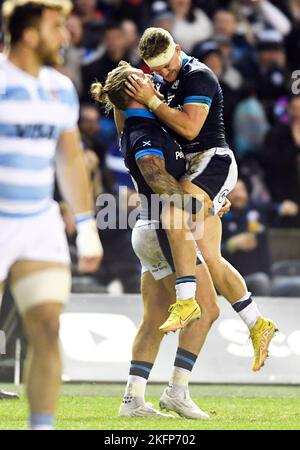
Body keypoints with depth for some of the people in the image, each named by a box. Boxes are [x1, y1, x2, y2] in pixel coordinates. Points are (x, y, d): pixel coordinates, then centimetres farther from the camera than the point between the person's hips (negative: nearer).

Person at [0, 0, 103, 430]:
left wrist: (87, 226, 18)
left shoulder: (60, 88, 8)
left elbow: (70, 159, 19)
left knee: (48, 329, -5)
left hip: (40, 225, 5)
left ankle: (42, 426, 0)